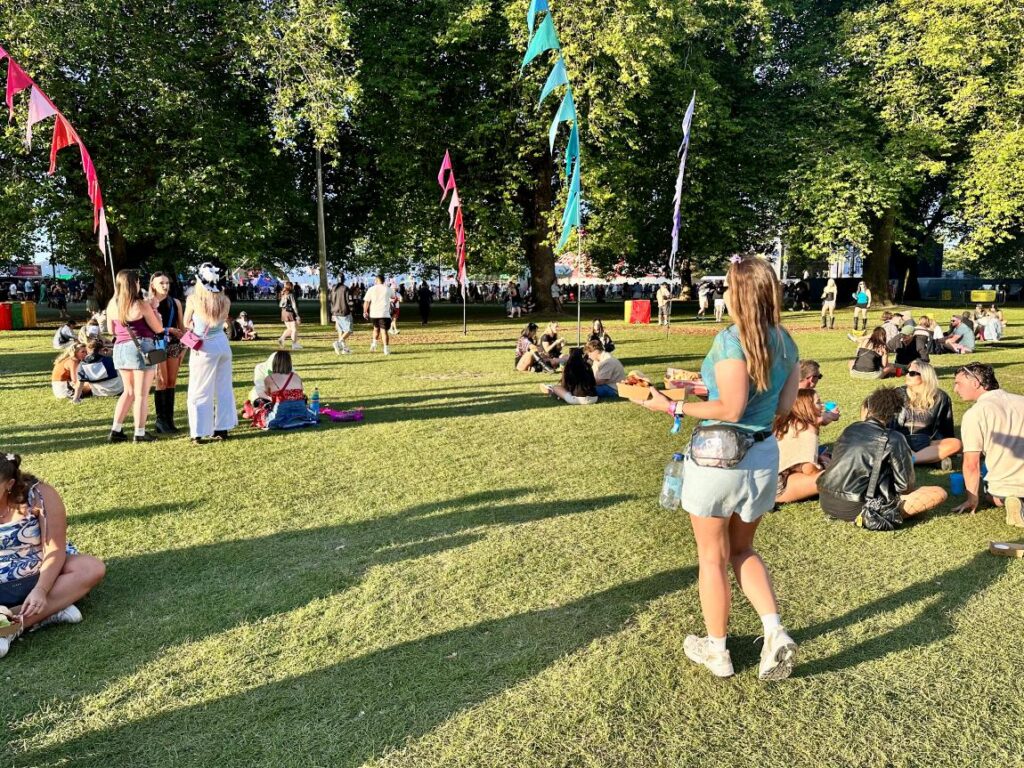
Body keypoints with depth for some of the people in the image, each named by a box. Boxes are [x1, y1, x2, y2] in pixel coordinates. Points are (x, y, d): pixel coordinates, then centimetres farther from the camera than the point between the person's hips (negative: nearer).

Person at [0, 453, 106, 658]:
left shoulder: (40, 496, -18)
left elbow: (55, 550, -19)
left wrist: (40, 590, -33)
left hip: (43, 574, -1)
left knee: (93, 568, -30)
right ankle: (50, 611, -31)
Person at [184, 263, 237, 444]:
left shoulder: (193, 299, -13)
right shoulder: (225, 301, -5)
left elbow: (187, 324, 1)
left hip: (204, 348, -4)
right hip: (223, 344, 4)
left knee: (201, 392, 5)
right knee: (224, 388, 14)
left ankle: (199, 434, 5)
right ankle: (222, 429, 21)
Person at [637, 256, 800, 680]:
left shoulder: (732, 339, -17)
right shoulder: (785, 342, 5)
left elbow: (731, 409, -21)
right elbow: (784, 406, 10)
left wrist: (673, 407, -15)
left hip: (719, 456, -7)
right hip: (764, 455, 7)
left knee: (713, 557, 11)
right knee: (743, 550, 25)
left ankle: (716, 650, 25)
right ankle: (775, 633, 12)